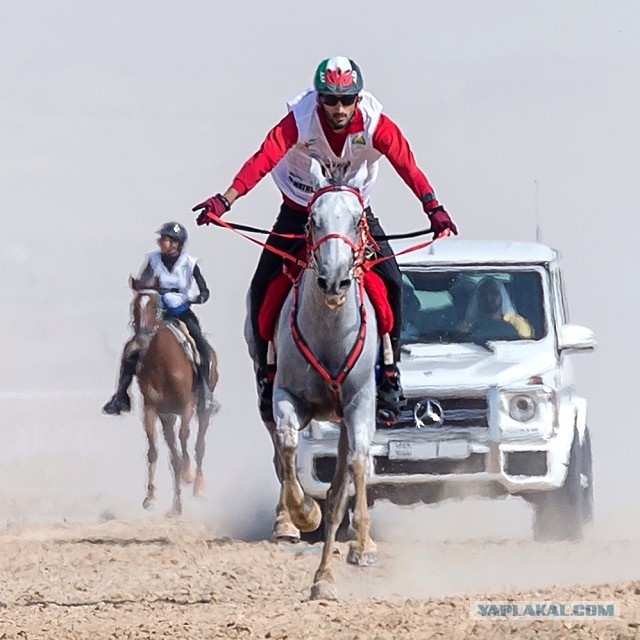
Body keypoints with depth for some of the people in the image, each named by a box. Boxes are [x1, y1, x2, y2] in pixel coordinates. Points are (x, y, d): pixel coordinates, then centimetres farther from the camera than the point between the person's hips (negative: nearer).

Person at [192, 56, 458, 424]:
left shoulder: (376, 126, -20)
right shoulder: (300, 122, -24)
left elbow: (407, 165, -30)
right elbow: (264, 159, -36)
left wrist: (433, 208, -45)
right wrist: (226, 200, -50)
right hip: (299, 210, -1)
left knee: (391, 282, -17)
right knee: (263, 287, -13)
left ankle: (390, 373, -4)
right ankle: (268, 372, 4)